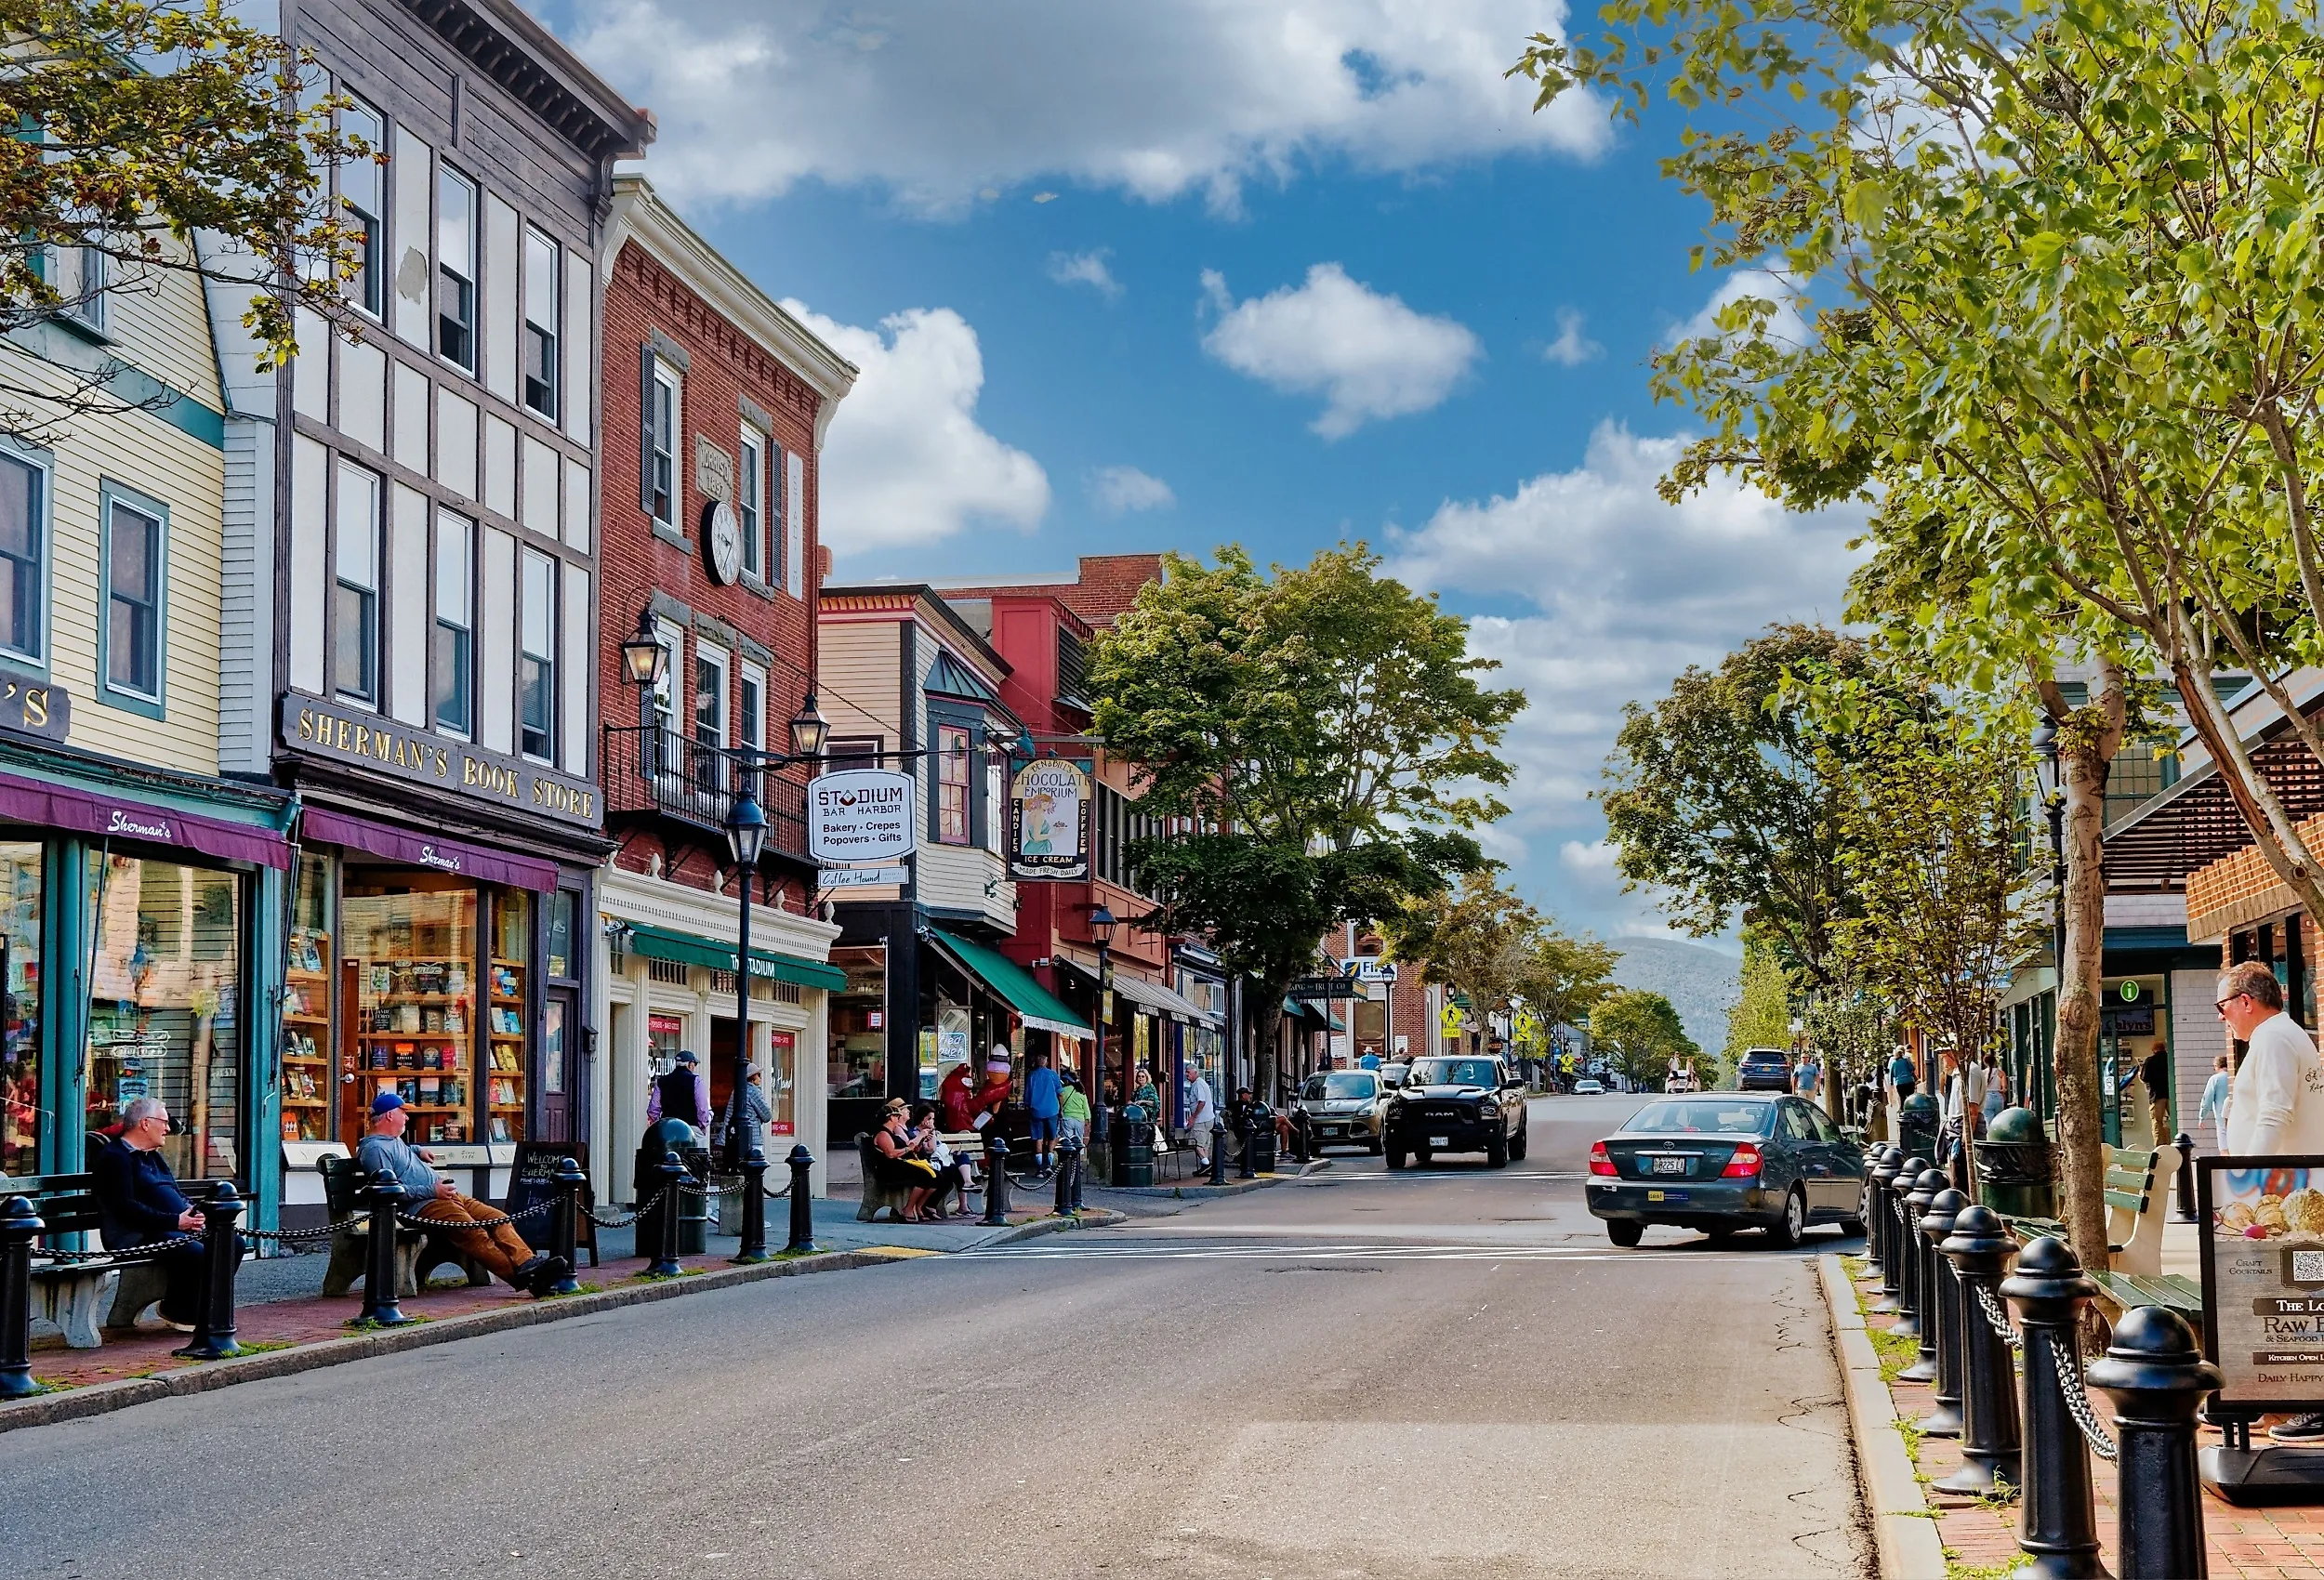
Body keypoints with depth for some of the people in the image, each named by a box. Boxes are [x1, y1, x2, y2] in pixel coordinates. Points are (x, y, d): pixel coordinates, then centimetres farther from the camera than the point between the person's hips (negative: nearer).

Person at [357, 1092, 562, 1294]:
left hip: (445, 1195, 11)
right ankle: (525, 1278, -41)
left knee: (499, 1219, -9)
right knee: (474, 1234, -29)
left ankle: (528, 1262, -29)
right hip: (423, 1206, -11)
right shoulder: (374, 1149, -7)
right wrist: (432, 1191, -17)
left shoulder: (394, 1141, 26)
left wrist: (417, 1151, 37)